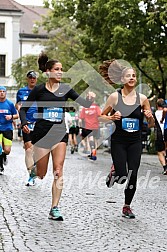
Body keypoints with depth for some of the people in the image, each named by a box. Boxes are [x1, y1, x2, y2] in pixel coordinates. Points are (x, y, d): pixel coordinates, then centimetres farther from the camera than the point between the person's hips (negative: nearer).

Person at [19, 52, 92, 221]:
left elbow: (83, 102, -4)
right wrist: (24, 123, -14)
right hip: (42, 132, -1)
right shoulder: (39, 90, -2)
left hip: (59, 133, 1)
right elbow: (23, 109, 4)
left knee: (58, 171, -10)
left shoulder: (65, 89, 3)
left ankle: (55, 209, -7)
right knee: (41, 174, 4)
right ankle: (35, 168, 43)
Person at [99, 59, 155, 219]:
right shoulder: (115, 96, -4)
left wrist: (150, 117, -13)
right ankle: (113, 174, 27)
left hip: (135, 142, 2)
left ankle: (127, 207, 18)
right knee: (122, 177, -10)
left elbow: (151, 125, 8)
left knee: (133, 176, -1)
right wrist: (112, 118, -15)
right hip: (118, 141, -2)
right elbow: (101, 116, 5)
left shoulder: (142, 98, 1)